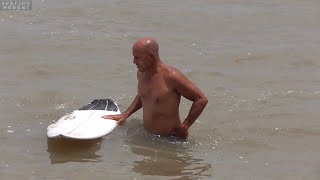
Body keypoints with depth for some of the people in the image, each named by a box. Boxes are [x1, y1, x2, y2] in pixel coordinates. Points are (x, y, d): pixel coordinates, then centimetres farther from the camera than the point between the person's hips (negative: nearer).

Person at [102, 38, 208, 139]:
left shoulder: (171, 76, -21)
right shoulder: (141, 73, 3)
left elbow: (201, 100, -16)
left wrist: (184, 127, -13)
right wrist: (125, 115, 16)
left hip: (170, 139, -6)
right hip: (146, 135, 6)